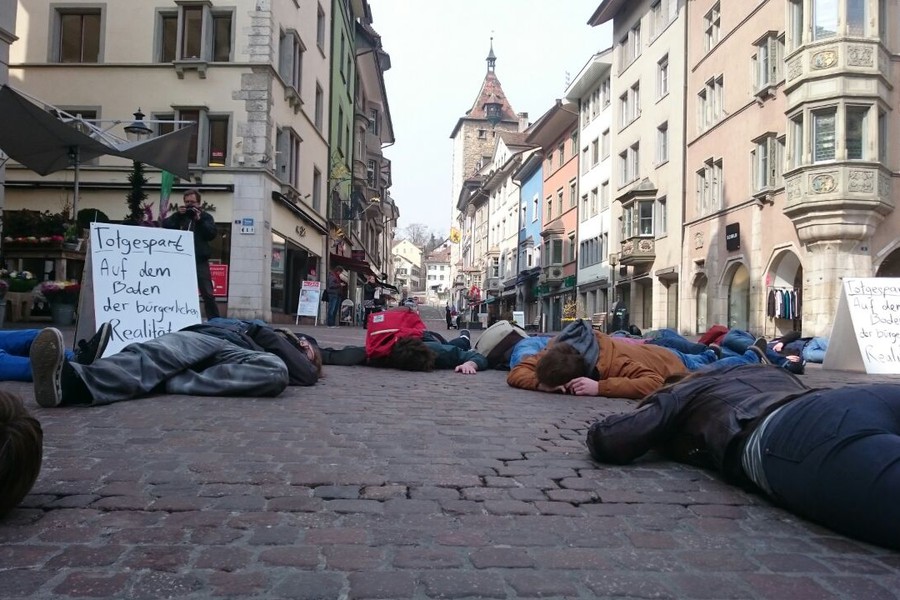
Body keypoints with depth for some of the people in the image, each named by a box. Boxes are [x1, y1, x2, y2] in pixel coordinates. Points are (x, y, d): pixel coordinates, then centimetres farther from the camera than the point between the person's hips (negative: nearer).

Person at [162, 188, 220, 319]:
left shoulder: (205, 216, 10)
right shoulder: (179, 215, 16)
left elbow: (212, 234, -4)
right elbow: (165, 225, 2)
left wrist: (199, 220, -11)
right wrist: (177, 215, -7)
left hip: (200, 261, -3)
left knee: (207, 294, -3)